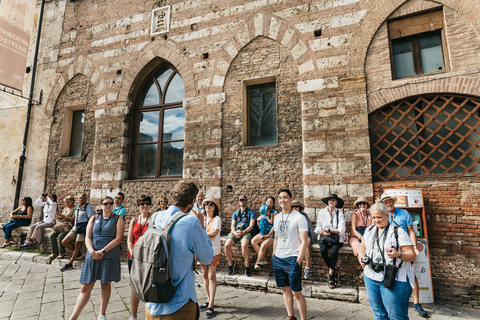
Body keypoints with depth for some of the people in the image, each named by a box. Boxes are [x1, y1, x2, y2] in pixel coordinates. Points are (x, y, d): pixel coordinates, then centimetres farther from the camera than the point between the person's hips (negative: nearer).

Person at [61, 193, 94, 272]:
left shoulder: (88, 207, -9)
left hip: (83, 228, -8)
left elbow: (90, 219, -12)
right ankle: (77, 253, 20)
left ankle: (70, 263, 6)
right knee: (64, 242, 2)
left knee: (77, 245, -4)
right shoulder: (76, 206, 14)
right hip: (75, 227, 8)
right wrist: (74, 226, 18)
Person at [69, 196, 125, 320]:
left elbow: (118, 238, -8)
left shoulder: (118, 219, 0)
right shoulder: (94, 219, 10)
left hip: (109, 257, -2)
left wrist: (103, 251, -15)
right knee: (86, 287, 4)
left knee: (106, 285, 9)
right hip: (92, 256, 2)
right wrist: (92, 252, -12)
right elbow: (88, 238, 4)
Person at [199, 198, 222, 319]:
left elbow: (214, 233, -19)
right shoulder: (202, 219, 10)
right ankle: (209, 300, 24)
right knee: (205, 275, 11)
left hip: (213, 251, -5)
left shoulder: (217, 219, -6)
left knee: (212, 276, -4)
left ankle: (211, 305, 2)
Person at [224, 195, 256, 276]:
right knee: (227, 245, -24)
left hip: (246, 232, -3)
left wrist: (243, 232, -15)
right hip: (235, 232, 3)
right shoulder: (235, 213, 24)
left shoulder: (251, 212, 13)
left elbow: (251, 226, 2)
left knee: (244, 244, -36)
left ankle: (247, 266, -16)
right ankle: (231, 263, 1)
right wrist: (234, 232, -9)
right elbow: (232, 225, 14)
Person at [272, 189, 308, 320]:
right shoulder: (277, 217, 9)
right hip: (278, 259, 6)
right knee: (285, 289, 15)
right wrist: (274, 256, 14)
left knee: (296, 292, -1)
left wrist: (298, 260, -14)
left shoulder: (299, 218, -10)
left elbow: (303, 241, -11)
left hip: (292, 259, -6)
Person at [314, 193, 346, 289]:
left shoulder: (339, 213, 2)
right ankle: (334, 271, -7)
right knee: (323, 250, -28)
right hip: (324, 237, 1)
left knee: (334, 251, -31)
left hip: (337, 238, -1)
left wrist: (329, 230, -13)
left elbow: (341, 230, -6)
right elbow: (318, 228, 3)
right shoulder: (322, 212, 6)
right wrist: (322, 232, -17)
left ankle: (330, 274, -14)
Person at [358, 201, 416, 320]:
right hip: (371, 278, 5)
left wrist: (399, 254, -30)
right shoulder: (369, 230, 9)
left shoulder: (398, 232, -8)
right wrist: (362, 255, 3)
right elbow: (362, 246, 23)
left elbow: (412, 256, -10)